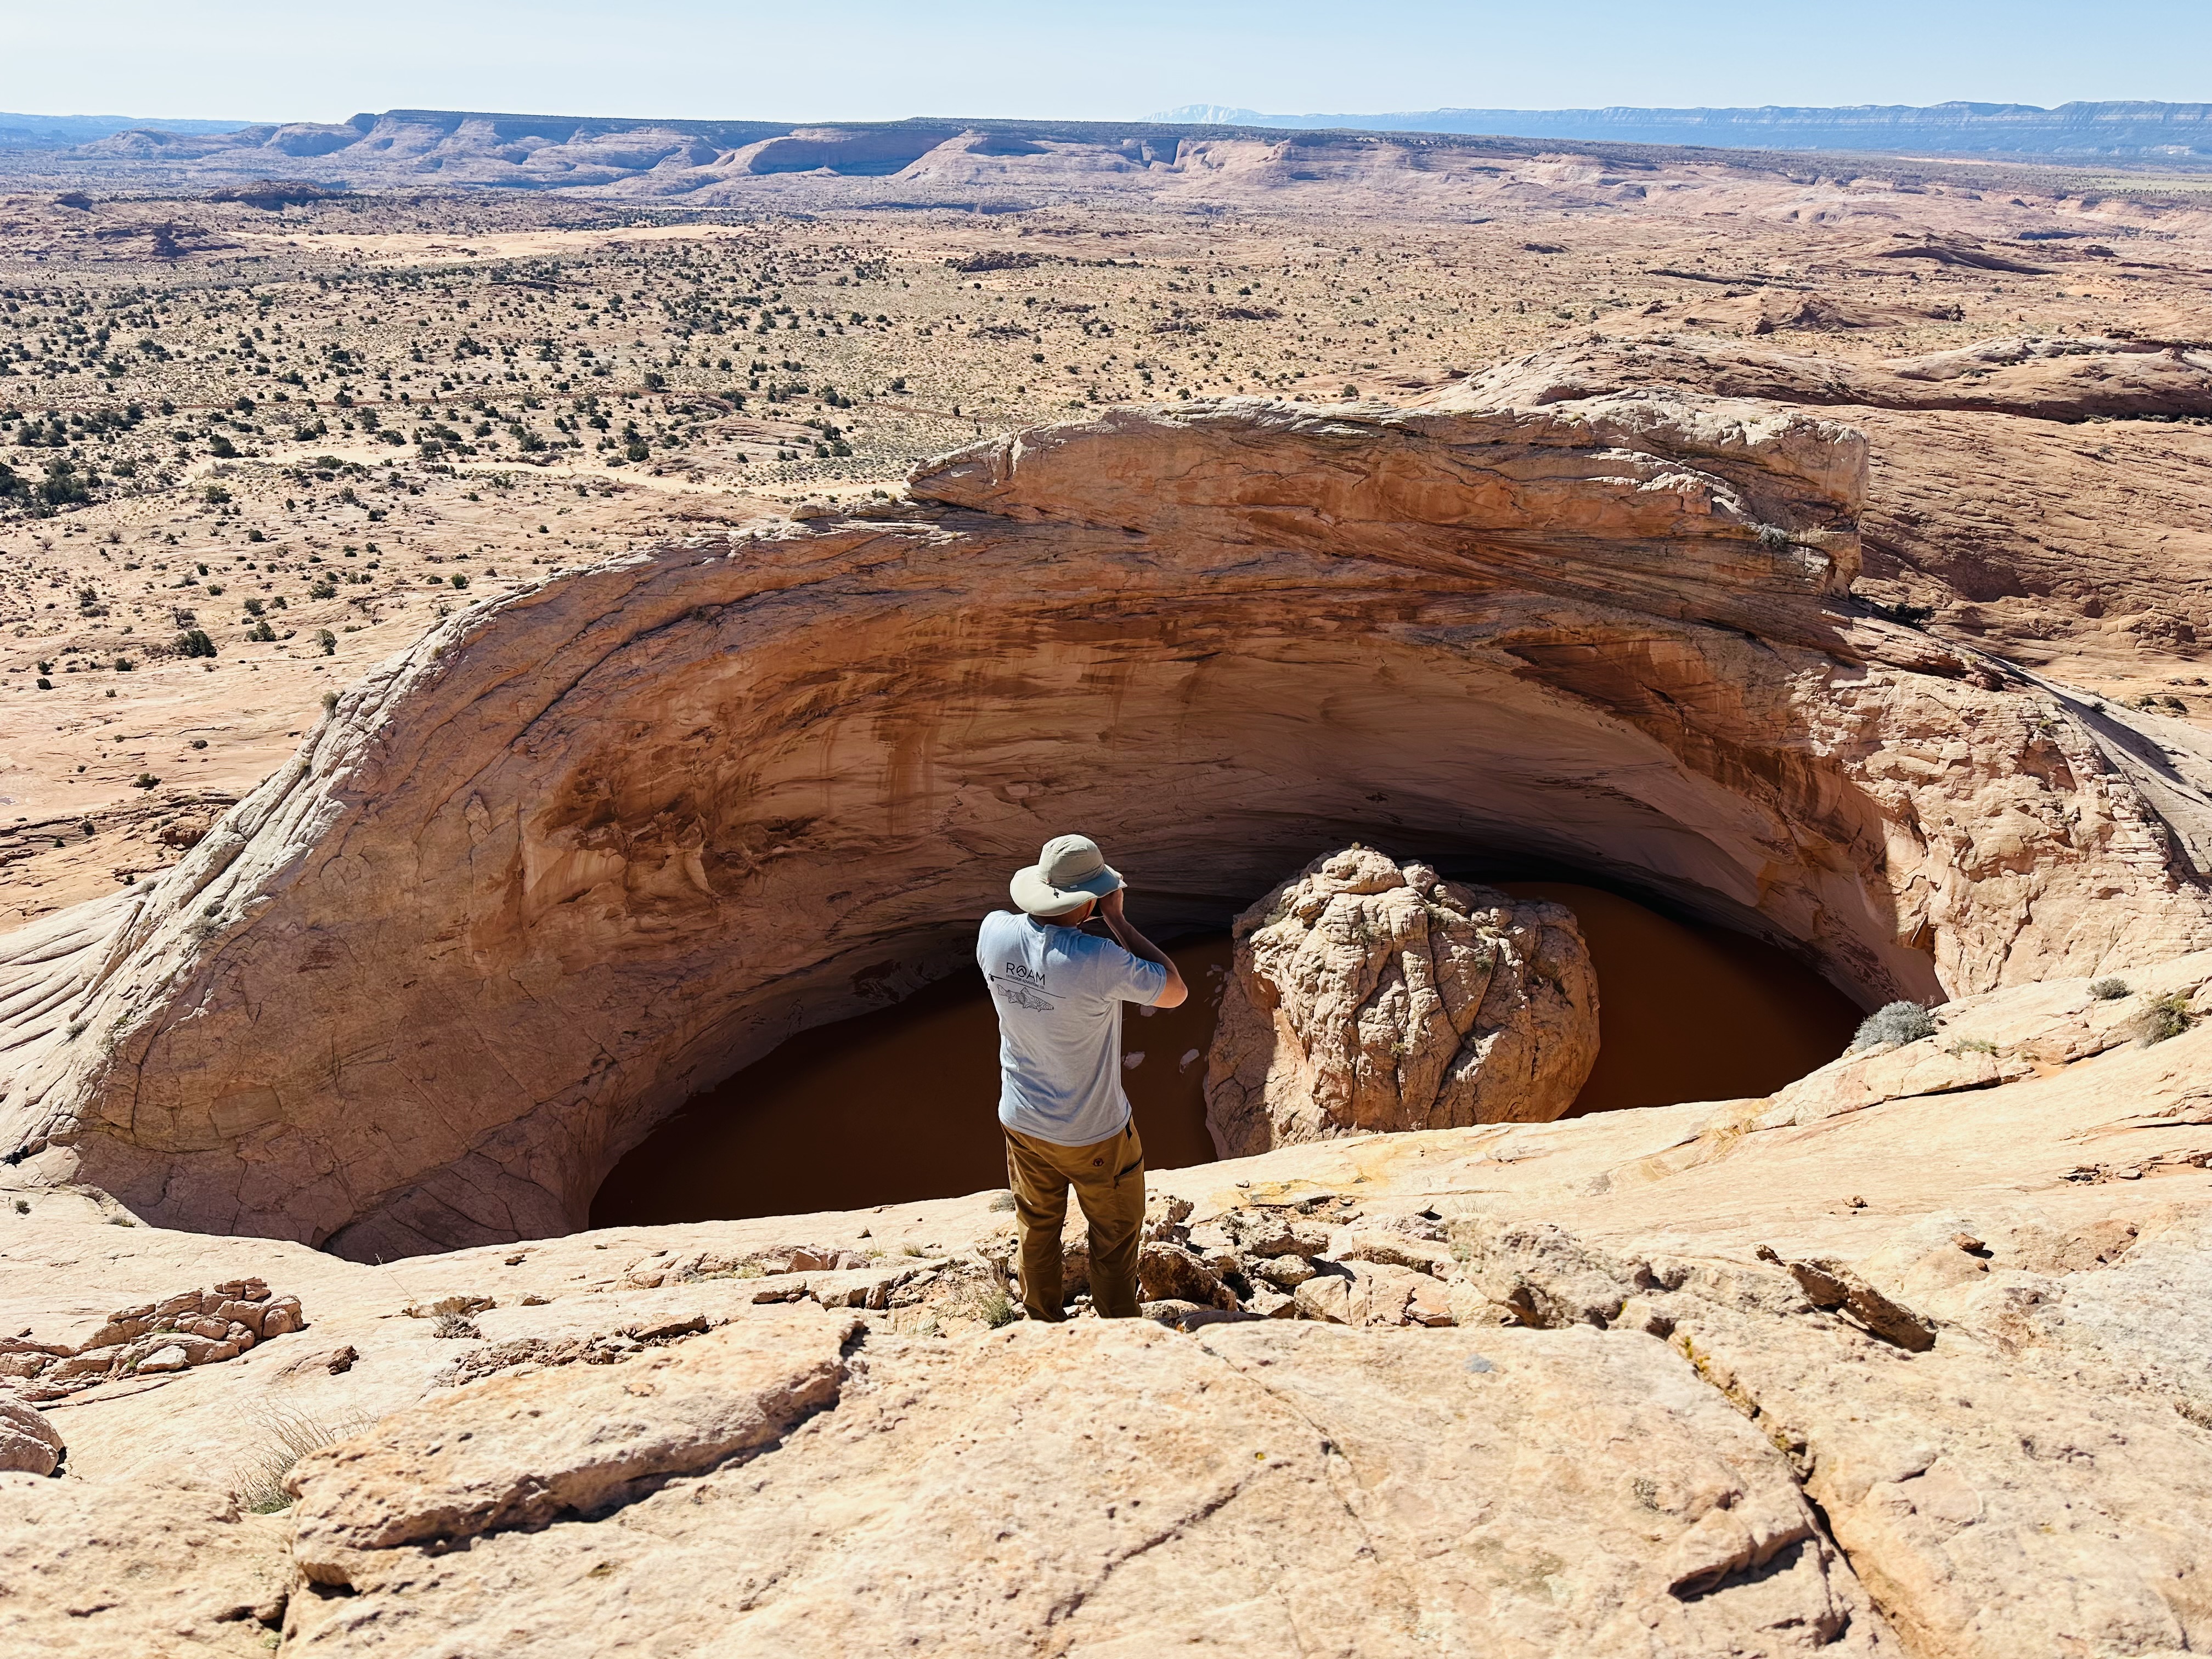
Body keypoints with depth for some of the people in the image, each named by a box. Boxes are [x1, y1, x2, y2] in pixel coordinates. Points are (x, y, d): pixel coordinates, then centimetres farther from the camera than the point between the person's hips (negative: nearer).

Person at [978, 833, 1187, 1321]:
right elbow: (1175, 991, -16)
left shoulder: (994, 932, -16)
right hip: (1093, 1135, -5)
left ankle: (1044, 1325, 44)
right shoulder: (1100, 961, -33)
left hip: (1021, 1122, 5)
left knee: (1037, 1230, 26)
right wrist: (1117, 920, -18)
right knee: (1115, 1242, 18)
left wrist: (1090, 915, 0)